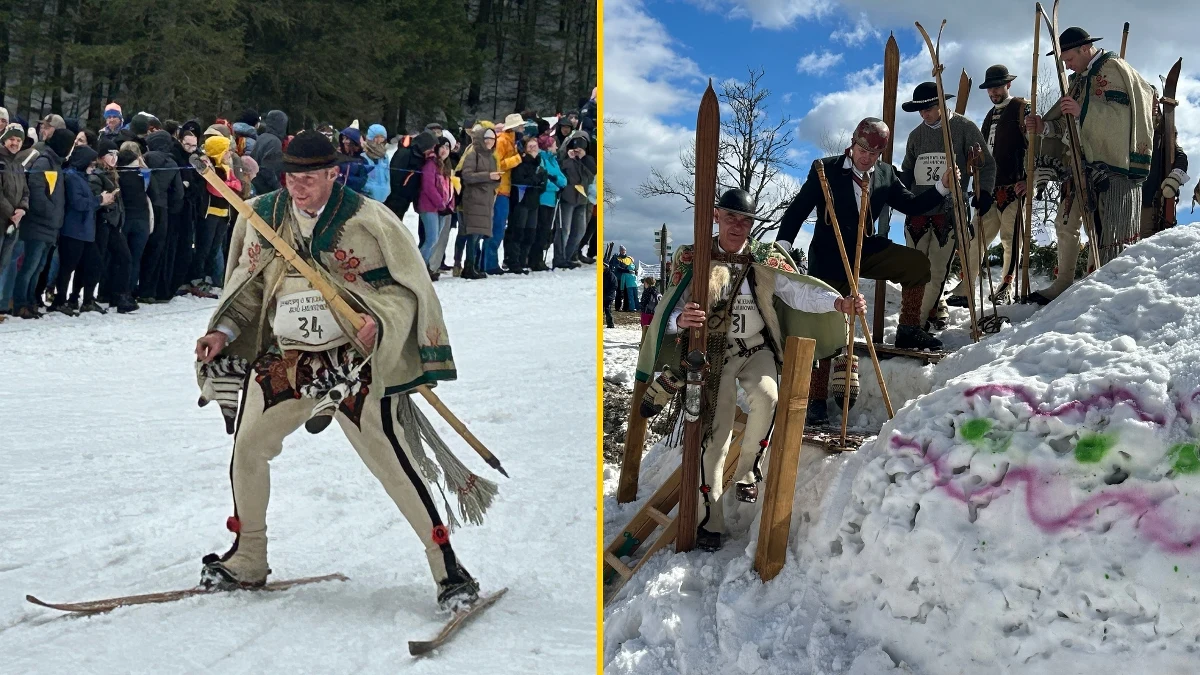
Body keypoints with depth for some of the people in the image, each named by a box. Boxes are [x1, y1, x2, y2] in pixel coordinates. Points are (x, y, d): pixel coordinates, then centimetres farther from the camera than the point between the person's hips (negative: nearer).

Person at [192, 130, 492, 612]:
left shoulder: (368, 220, -11)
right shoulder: (263, 216, 4)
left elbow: (408, 285, -6)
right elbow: (249, 284, 15)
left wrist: (379, 323, -23)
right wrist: (223, 332, 2)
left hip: (354, 358, -5)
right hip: (283, 355, 5)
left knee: (392, 462, -8)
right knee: (247, 447, 8)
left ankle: (449, 570, 1)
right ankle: (247, 562, 30)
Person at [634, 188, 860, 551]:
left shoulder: (766, 258, 1)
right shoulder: (693, 259, -3)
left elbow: (798, 291, -13)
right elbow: (671, 310, -13)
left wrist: (837, 302, -32)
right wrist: (681, 320, -38)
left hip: (757, 348, 1)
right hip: (715, 351, -1)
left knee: (766, 396, -28)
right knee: (716, 430, -9)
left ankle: (747, 470, -3)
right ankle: (708, 519, 0)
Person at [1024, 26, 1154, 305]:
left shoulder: (1113, 68, -7)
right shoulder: (1080, 79, 19)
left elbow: (1121, 112, -19)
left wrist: (1083, 111, -31)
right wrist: (1044, 126, 2)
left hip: (1111, 166, -9)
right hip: (1082, 164, 9)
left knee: (1107, 233, -9)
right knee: (1066, 224, 13)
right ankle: (1062, 285, 22)